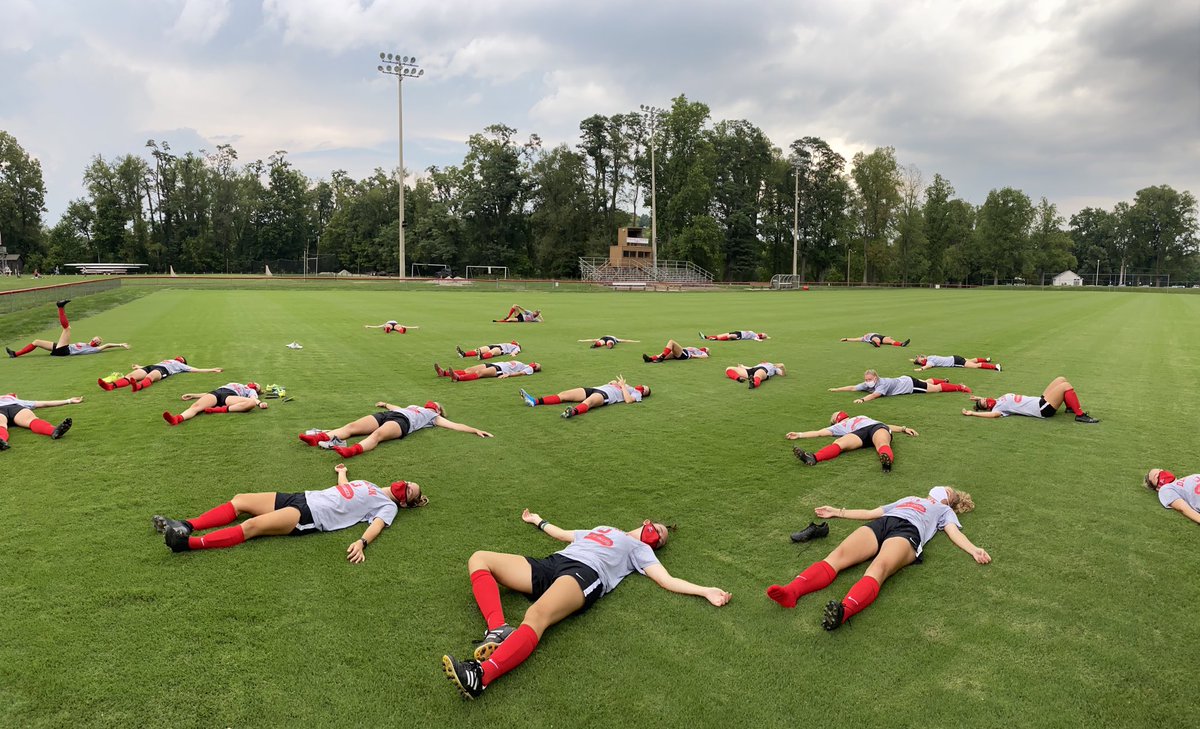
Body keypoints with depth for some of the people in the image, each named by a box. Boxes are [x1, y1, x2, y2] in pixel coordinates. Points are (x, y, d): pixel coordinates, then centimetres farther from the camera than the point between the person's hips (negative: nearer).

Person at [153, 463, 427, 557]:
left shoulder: (388, 507, 2)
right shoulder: (368, 485, 25)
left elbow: (376, 525, -19)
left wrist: (362, 542, -40)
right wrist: (342, 472, 61)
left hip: (312, 517, -9)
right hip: (303, 498, 9)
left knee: (252, 526, -26)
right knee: (240, 500, -1)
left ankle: (189, 542, -33)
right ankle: (186, 526, -5)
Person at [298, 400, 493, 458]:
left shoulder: (433, 416, 24)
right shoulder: (414, 406, 41)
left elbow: (454, 425, 16)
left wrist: (476, 430, 8)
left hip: (402, 422, -7)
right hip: (387, 414, 7)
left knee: (377, 435, -39)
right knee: (352, 426, -17)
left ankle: (353, 450, -65)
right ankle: (321, 437, -35)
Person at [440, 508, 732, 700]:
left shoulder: (639, 548, 24)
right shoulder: (603, 529, 41)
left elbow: (667, 580, 13)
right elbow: (563, 534, 50)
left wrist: (706, 591, 0)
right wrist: (538, 521, 63)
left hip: (584, 575, -7)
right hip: (550, 565, 7)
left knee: (536, 615, -40)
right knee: (479, 559, -11)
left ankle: (479, 676, -60)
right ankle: (499, 629, -33)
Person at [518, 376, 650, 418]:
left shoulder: (637, 394, 13)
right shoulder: (627, 387, 37)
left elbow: (628, 400, -9)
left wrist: (622, 386, 0)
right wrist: (613, 383, 19)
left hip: (605, 396, -8)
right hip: (596, 389, 9)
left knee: (588, 401, -44)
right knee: (564, 394, -7)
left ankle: (573, 412, -76)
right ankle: (535, 401, -16)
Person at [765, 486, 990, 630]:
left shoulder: (944, 509, 35)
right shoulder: (908, 499, 45)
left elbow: (954, 532, 15)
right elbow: (871, 512, 42)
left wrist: (973, 549, -5)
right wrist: (838, 512, 38)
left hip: (907, 531, -4)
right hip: (879, 525, 4)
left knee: (879, 568, -39)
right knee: (837, 556, -28)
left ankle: (843, 611, -67)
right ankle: (790, 592, -52)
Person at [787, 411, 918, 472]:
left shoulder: (862, 417, 45)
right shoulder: (839, 427, 39)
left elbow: (887, 426, 39)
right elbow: (819, 432, 31)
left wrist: (903, 428, 27)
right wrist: (799, 435, 23)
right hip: (858, 433, -2)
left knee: (883, 445, -36)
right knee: (839, 443, -34)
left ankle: (887, 458, -72)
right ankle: (813, 458, -63)